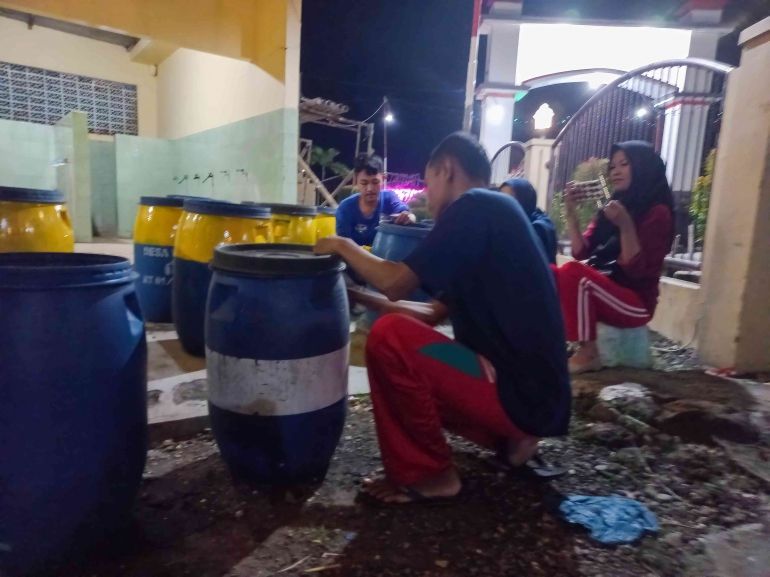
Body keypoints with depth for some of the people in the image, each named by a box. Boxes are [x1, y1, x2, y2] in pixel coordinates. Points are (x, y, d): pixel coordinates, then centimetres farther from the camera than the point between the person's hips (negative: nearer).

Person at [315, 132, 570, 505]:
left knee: (389, 338, -19)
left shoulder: (476, 206, -13)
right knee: (415, 372, 22)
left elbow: (396, 282, -17)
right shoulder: (494, 214, 17)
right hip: (534, 391, 10)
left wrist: (343, 246, 0)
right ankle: (509, 439, 14)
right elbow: (434, 313, 16)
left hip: (521, 393, -10)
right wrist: (361, 297, 16)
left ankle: (426, 475, -2)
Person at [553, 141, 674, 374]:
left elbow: (636, 270, -16)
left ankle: (588, 353, -20)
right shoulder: (611, 207, 12)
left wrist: (625, 226, -27)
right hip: (600, 293, 6)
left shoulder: (657, 213, -7)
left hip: (636, 302, -6)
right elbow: (581, 252, 3)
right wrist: (571, 213, -4)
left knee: (573, 271, -31)